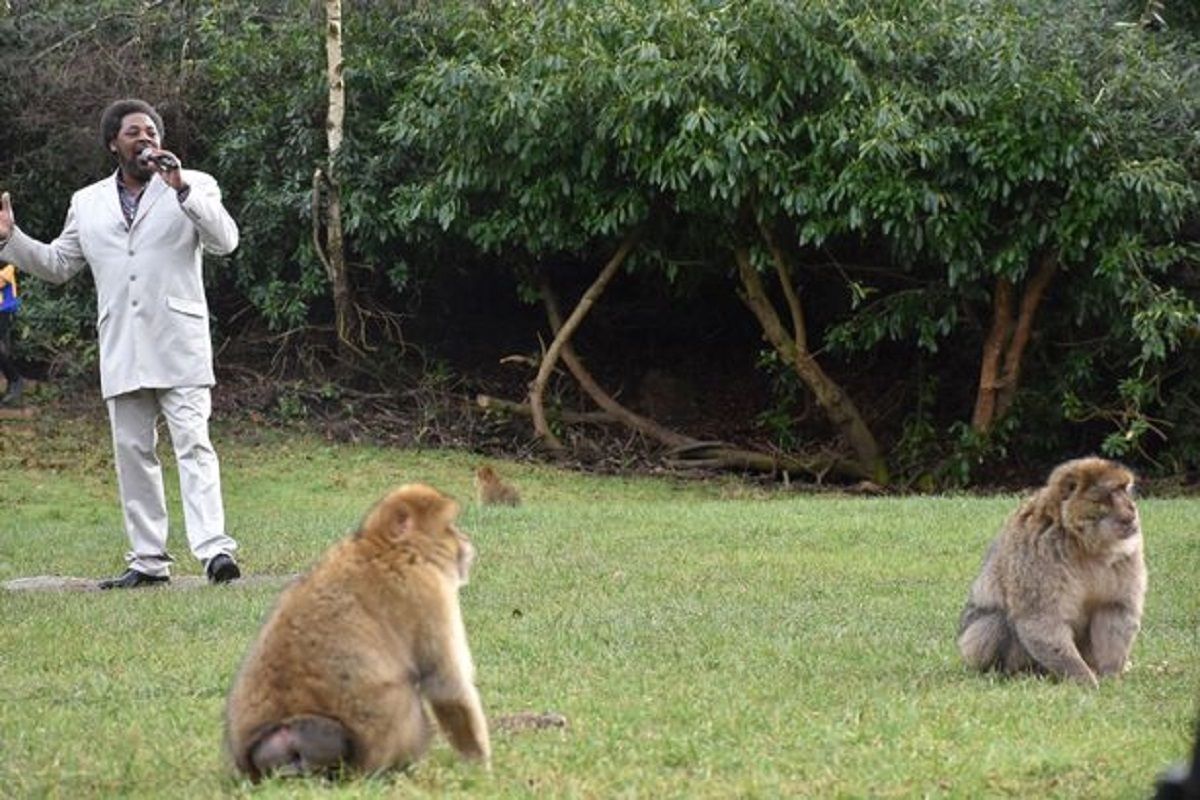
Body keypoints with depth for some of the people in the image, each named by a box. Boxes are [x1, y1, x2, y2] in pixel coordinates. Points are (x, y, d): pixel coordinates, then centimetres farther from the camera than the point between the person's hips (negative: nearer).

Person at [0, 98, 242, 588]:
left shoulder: (193, 187, 5)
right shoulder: (87, 203, 16)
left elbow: (225, 240, -10)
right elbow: (56, 266, 21)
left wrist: (180, 189, -19)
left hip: (179, 345, -4)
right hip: (121, 352, 4)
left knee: (193, 445, -14)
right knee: (132, 452, 5)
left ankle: (214, 549, -23)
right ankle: (148, 561, 9)